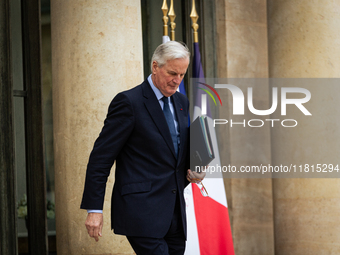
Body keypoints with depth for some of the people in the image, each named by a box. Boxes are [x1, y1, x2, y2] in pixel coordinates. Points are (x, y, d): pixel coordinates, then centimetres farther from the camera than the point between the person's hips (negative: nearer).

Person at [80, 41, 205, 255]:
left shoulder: (182, 103, 14)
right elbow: (101, 157, -9)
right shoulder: (129, 102, -8)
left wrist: (194, 169, 4)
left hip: (174, 213, 7)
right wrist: (94, 209, -13)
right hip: (141, 211, -7)